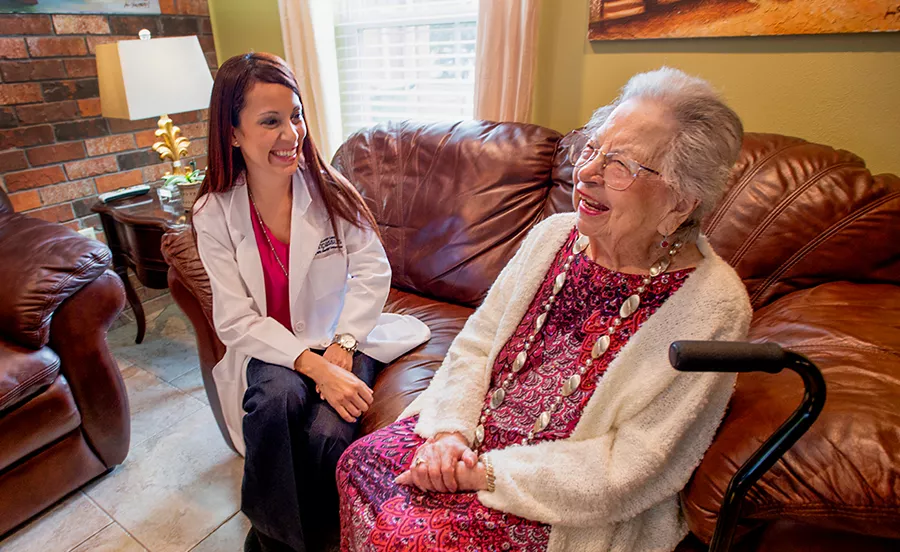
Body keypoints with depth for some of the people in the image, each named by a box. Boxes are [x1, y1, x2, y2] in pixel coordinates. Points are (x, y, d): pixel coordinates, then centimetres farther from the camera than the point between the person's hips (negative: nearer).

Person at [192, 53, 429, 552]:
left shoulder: (328, 189, -6)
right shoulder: (215, 215, -6)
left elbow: (373, 271, -6)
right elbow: (237, 320, -11)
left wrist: (340, 350, -18)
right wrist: (314, 365, -24)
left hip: (342, 338, 0)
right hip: (271, 349, 1)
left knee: (330, 432, -25)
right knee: (278, 395, -32)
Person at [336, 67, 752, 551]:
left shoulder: (712, 306, -20)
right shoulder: (553, 235, -3)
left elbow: (630, 470, -19)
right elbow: (475, 344, 1)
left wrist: (485, 472, -19)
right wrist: (450, 429, -13)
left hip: (571, 506, -4)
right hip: (476, 431, 5)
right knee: (360, 462, -4)